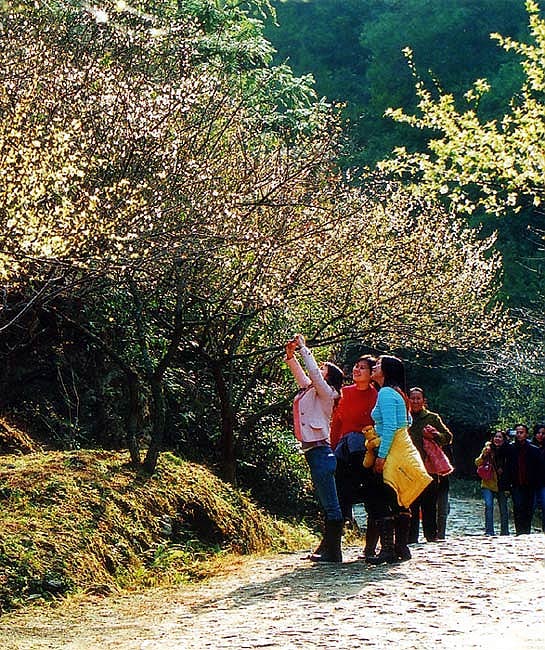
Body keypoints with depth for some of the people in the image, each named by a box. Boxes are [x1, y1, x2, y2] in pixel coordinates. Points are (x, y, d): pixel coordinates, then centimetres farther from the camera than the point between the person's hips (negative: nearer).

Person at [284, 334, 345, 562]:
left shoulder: (324, 391, -5)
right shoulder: (309, 390, 18)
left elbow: (313, 371, -16)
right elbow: (300, 372, 28)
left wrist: (303, 348, -7)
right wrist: (290, 355, 15)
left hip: (320, 451, -10)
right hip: (312, 451, 10)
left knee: (330, 504, -7)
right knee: (327, 505, 12)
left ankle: (333, 552, -7)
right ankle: (327, 549, 17)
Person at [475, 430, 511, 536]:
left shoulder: (506, 451, -1)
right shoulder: (488, 449, -1)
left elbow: (509, 470, 5)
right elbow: (478, 463, -4)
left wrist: (507, 487, 0)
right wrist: (484, 456, -24)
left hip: (501, 486, 1)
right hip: (488, 484, -1)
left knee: (504, 509, 6)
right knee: (489, 505, -14)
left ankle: (505, 532, 19)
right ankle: (489, 531, -10)